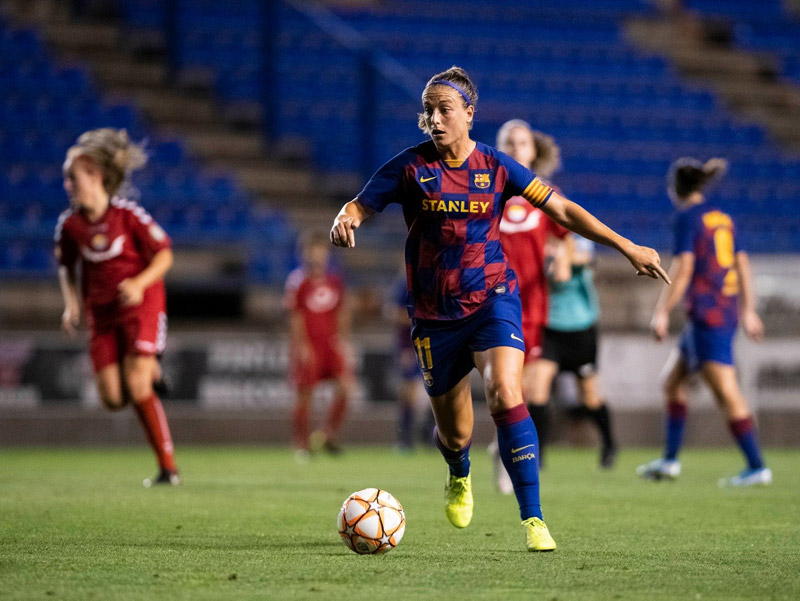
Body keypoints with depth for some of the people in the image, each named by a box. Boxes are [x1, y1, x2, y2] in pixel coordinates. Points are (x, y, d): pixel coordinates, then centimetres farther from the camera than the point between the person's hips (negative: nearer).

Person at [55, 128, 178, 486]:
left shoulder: (128, 215, -15)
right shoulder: (69, 224, -4)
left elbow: (164, 255, -8)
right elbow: (66, 266, 13)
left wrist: (139, 283, -24)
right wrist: (71, 304, -2)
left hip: (140, 305, -4)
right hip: (101, 312, 4)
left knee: (137, 388, -15)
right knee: (113, 399, -5)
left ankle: (168, 467, -6)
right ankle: (148, 372, 31)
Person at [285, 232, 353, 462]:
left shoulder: (334, 280, 9)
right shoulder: (297, 281, -6)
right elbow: (295, 316, -8)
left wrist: (343, 338, 6)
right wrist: (301, 345, -13)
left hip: (331, 343, 4)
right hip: (308, 346, -4)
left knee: (344, 386, -11)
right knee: (305, 395, -2)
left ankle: (328, 434, 5)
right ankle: (301, 445, 10)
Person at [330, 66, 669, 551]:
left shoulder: (495, 166, -2)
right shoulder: (411, 166, -3)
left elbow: (562, 209, 3)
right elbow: (360, 207, 0)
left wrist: (628, 248, 1)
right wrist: (344, 222, -26)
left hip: (493, 298, -1)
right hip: (435, 313, 1)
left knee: (506, 397, -26)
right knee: (454, 431, 10)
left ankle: (533, 519, -22)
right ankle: (460, 477, 50)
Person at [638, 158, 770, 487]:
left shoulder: (687, 218, -7)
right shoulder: (722, 218, 15)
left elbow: (683, 268, -14)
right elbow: (742, 264, 16)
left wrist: (662, 311, -10)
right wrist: (748, 311, 20)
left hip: (706, 312, -9)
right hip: (727, 308, 9)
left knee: (726, 393, -10)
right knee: (673, 382, 17)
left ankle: (757, 466, -13)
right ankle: (669, 460, 18)